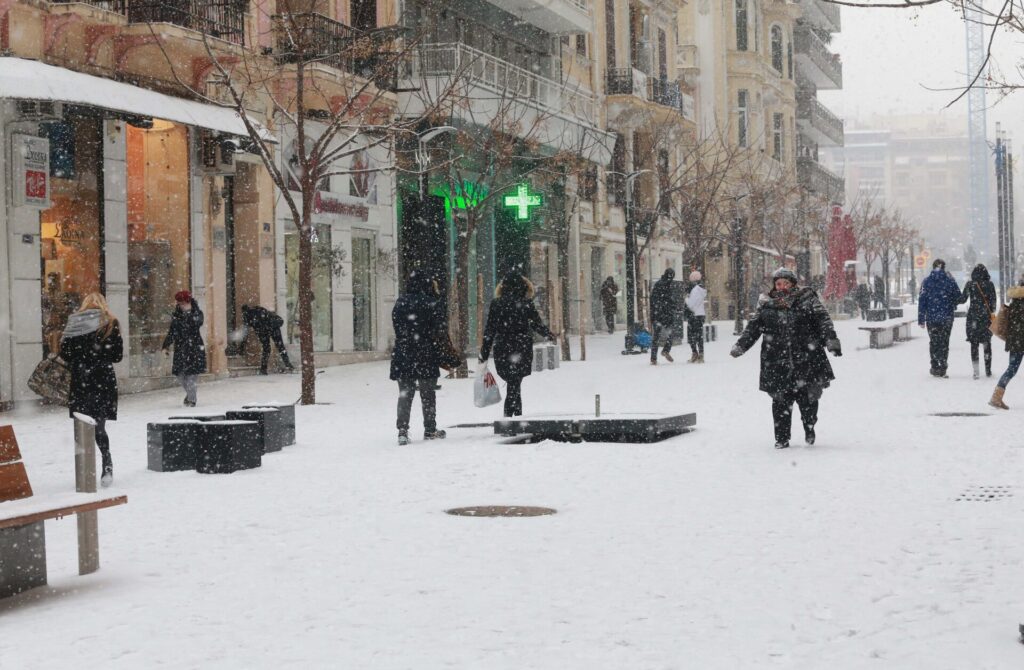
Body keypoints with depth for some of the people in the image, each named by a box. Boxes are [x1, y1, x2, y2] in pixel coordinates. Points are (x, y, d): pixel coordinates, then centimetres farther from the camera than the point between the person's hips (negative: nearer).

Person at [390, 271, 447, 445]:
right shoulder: (430, 303, -8)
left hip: (402, 354, 3)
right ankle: (430, 430, 15)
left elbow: (396, 328, 7)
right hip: (426, 355, -3)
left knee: (404, 395, 7)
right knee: (428, 394, 9)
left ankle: (402, 431, -2)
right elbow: (440, 330, -8)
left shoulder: (400, 302, 3)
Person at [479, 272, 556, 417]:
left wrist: (484, 354, 6)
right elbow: (537, 325, 0)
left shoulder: (496, 303, 1)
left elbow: (489, 330, 2)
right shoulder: (526, 303, -6)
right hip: (522, 349, -3)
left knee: (513, 385, 17)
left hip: (502, 350, 3)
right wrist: (549, 335, 20)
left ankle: (518, 415, 17)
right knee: (515, 385, 0)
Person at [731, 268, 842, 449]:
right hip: (777, 364, 1)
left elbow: (823, 321, -2)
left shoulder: (807, 300, 6)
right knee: (781, 401, -2)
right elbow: (753, 327, 12)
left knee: (808, 398, -1)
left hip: (806, 361, -1)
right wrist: (740, 346, 2)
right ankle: (782, 438, 9)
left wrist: (831, 340, -15)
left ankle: (809, 428, 26)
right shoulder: (766, 306, 12)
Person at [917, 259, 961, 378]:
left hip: (931, 318, 1)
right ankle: (942, 369, 0)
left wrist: (921, 319, 0)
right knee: (944, 343, 6)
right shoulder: (950, 281, -3)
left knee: (933, 342, 12)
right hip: (947, 318, 0)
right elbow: (958, 297, 1)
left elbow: (922, 300, -3)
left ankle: (935, 368, 12)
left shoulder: (926, 281, -2)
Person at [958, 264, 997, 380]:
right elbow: (993, 302, -1)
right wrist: (992, 315, 11)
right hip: (986, 317, 1)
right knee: (987, 344, 9)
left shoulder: (969, 285, -5)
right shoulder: (990, 284, -2)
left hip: (973, 316, -1)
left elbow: (962, 299, -2)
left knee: (974, 344, 3)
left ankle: (976, 371, -4)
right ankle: (988, 370, 13)